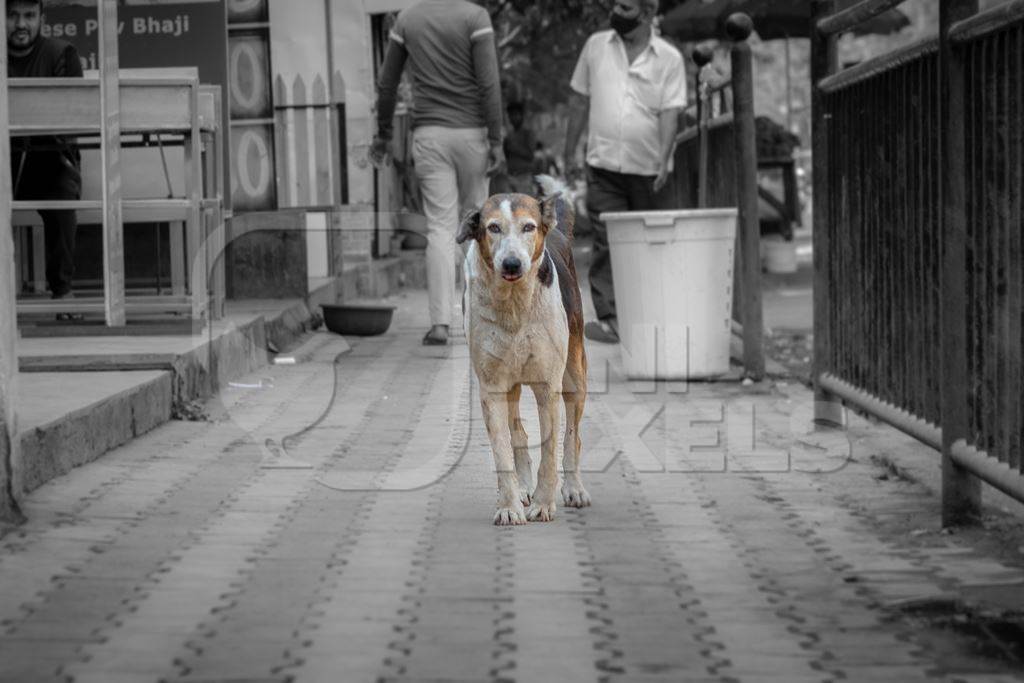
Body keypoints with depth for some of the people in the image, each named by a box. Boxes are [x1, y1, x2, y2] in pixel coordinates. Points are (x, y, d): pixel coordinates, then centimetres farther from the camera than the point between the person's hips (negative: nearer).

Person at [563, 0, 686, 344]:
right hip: (604, 165, 1)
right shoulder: (596, 46, 6)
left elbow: (669, 114, -8)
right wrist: (570, 152, 11)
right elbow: (579, 102, 12)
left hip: (649, 170, -1)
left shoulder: (669, 59, -1)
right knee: (607, 244, -8)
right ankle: (609, 318, -11)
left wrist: (664, 160, -21)